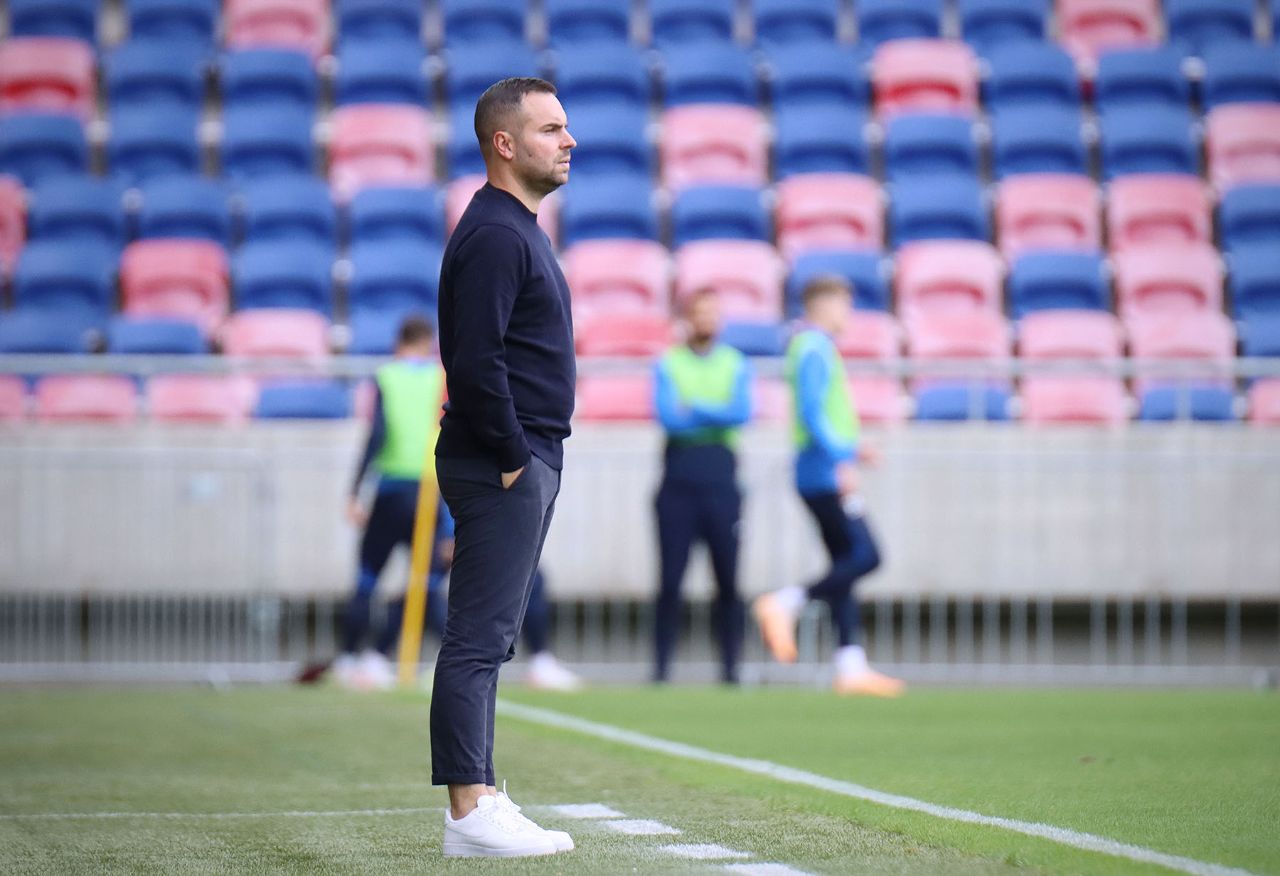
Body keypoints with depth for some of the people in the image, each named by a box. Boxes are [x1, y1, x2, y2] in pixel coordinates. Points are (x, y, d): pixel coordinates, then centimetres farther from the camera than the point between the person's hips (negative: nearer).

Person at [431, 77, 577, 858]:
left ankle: (479, 800, 15)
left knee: (488, 639, 11)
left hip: (527, 465, 11)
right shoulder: (493, 235, -15)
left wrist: (532, 458, 17)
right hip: (502, 468, -11)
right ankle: (471, 815, -8)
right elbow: (475, 363, -23)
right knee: (479, 639, -9)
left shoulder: (519, 230, 18)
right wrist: (515, 460, -17)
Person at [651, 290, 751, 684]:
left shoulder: (735, 364, 10)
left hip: (721, 478, 1)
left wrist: (694, 408, -9)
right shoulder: (668, 364, 6)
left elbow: (743, 412, -6)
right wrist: (717, 415, -5)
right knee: (670, 581, -3)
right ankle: (661, 666, 2)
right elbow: (667, 415, -9)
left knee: (728, 580, 0)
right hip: (679, 480, -1)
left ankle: (730, 667, 7)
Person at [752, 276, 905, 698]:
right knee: (865, 556, -15)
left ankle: (851, 666, 3)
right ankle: (784, 604, -16)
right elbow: (811, 412, -20)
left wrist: (852, 447, 26)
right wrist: (841, 459, -25)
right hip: (826, 475, -10)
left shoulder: (813, 347, 20)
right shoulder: (815, 349, -10)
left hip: (822, 476, 10)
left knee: (846, 565, 7)